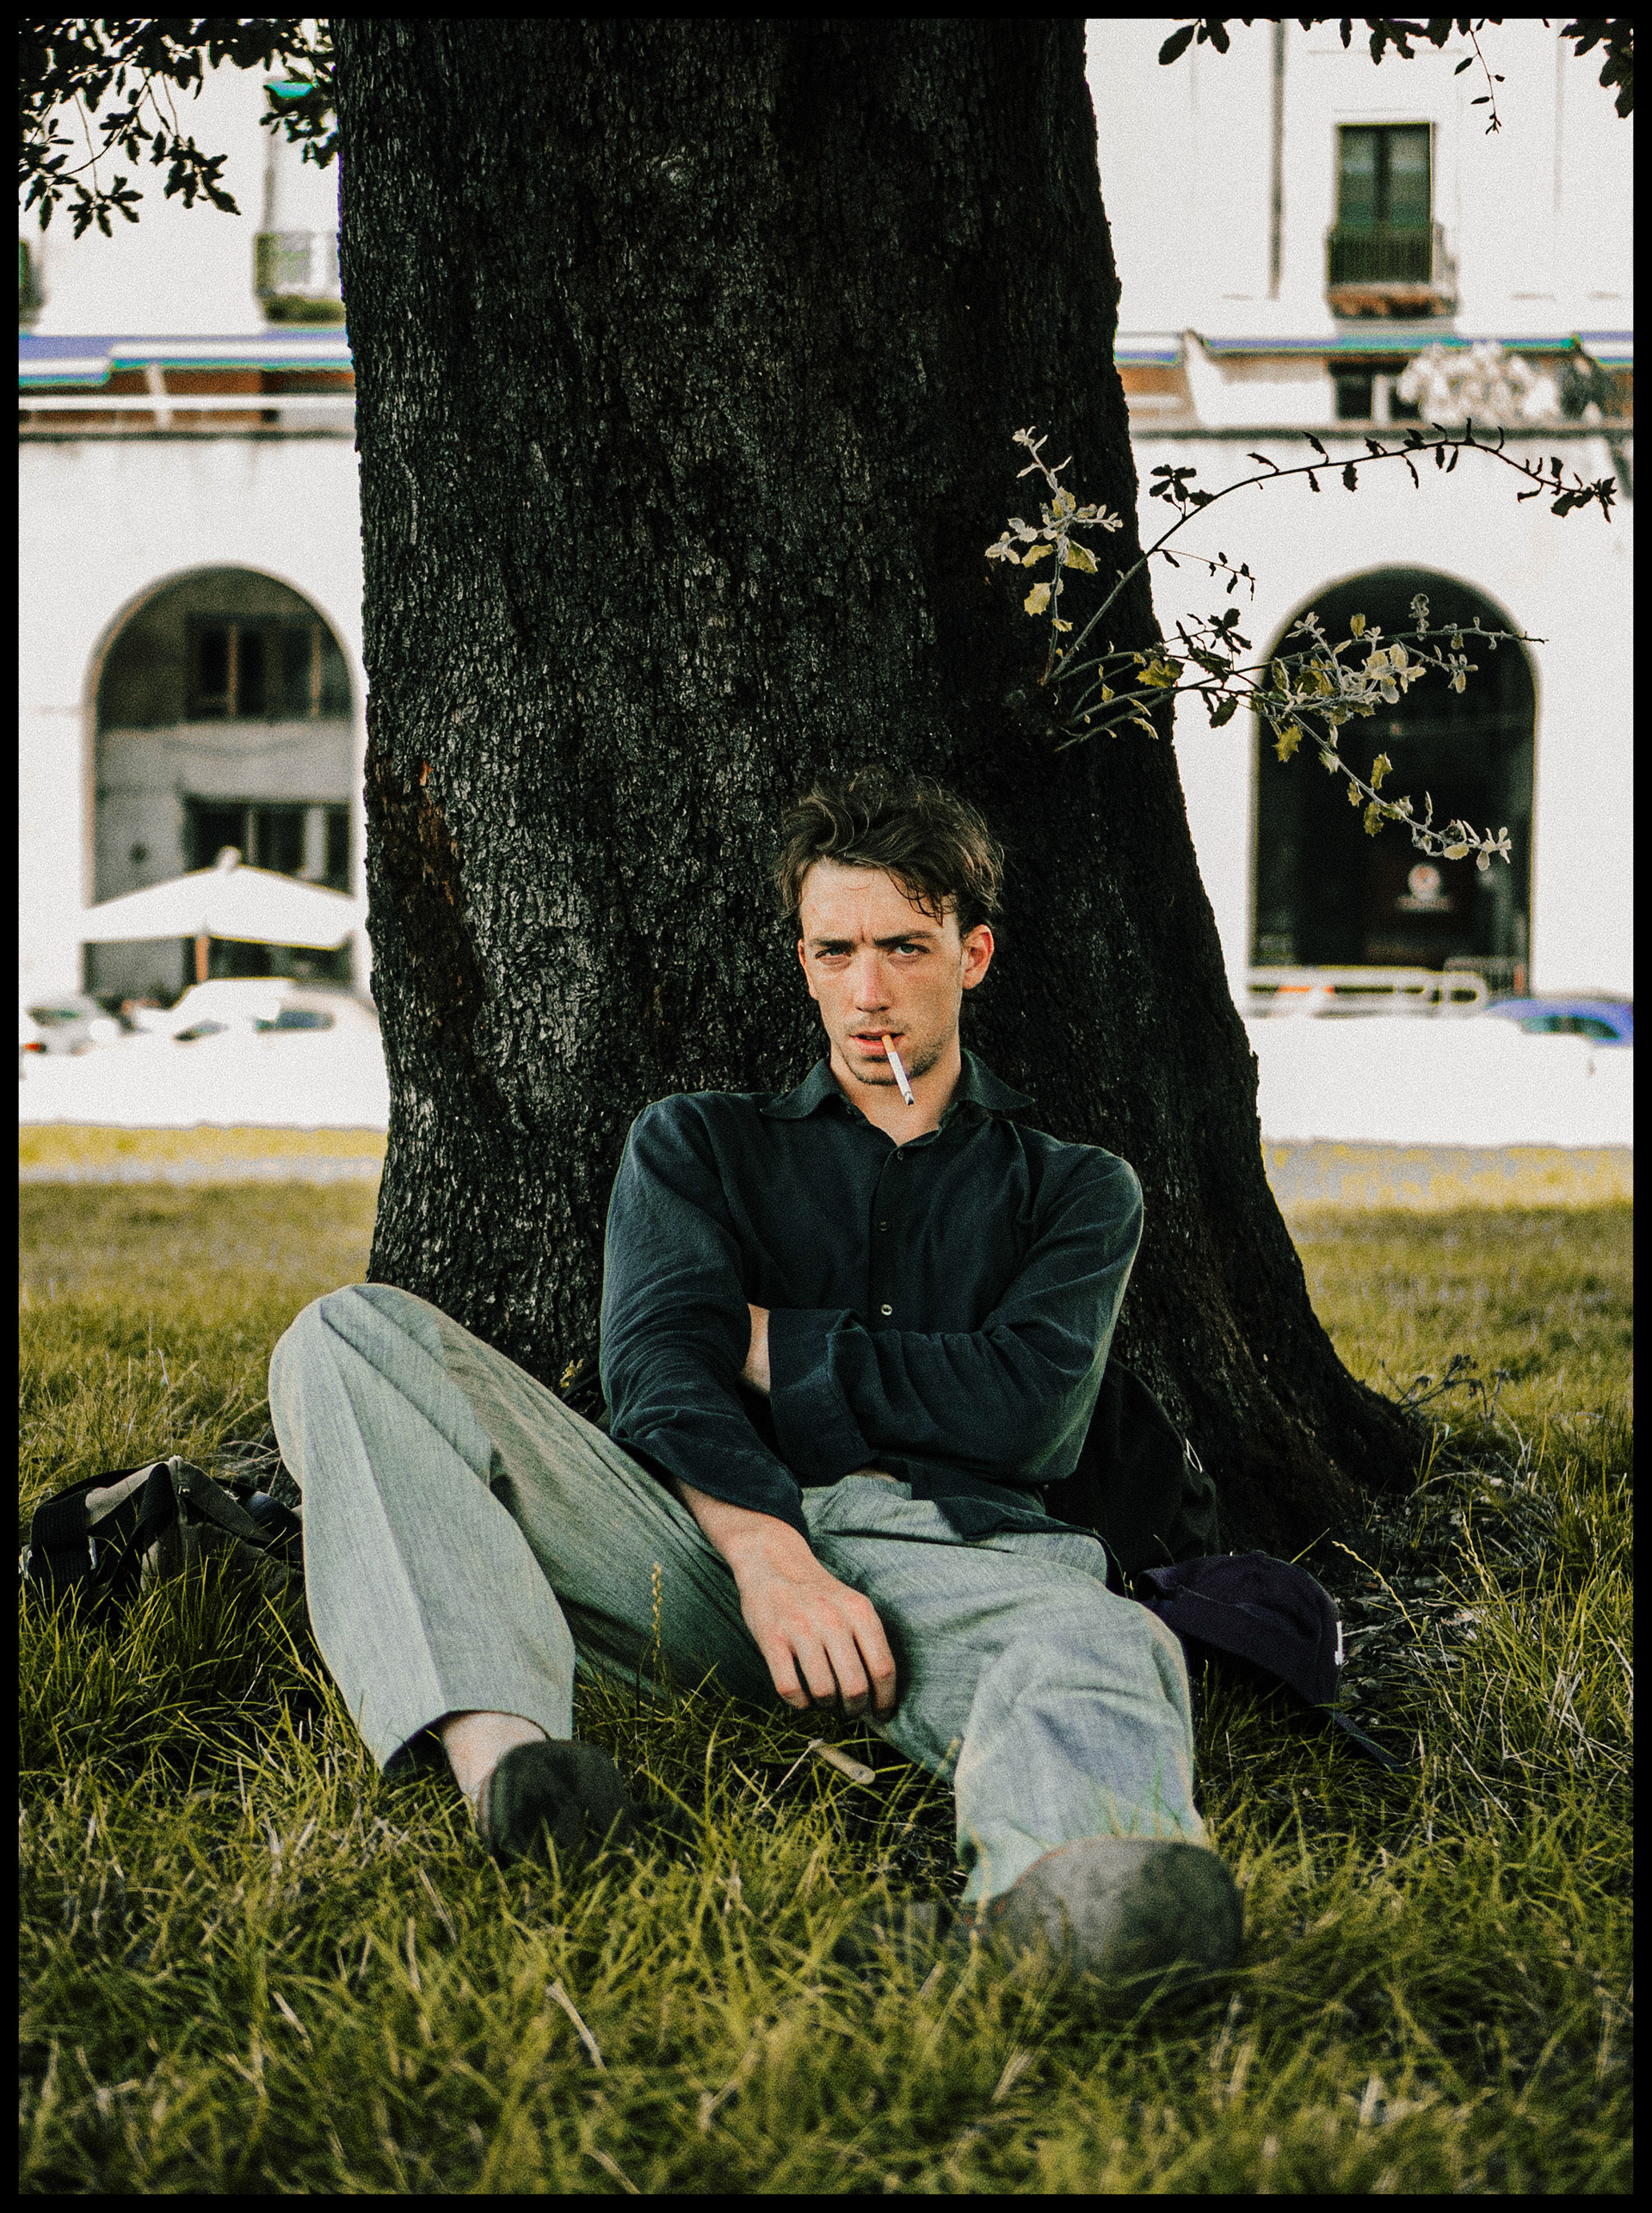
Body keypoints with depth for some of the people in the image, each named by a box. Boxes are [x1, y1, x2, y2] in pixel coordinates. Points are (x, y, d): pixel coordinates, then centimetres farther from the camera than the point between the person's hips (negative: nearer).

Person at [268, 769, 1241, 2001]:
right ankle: (501, 1753, -44)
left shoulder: (1078, 1190, 24)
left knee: (1111, 1645, -39)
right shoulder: (697, 1143, 26)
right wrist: (767, 1553, -15)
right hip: (699, 1540, 2)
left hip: (947, 1550, -1)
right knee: (356, 1339, -19)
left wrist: (761, 1338, 6)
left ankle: (1056, 1886, -77)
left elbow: (1025, 1408, 5)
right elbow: (654, 1367, 5)